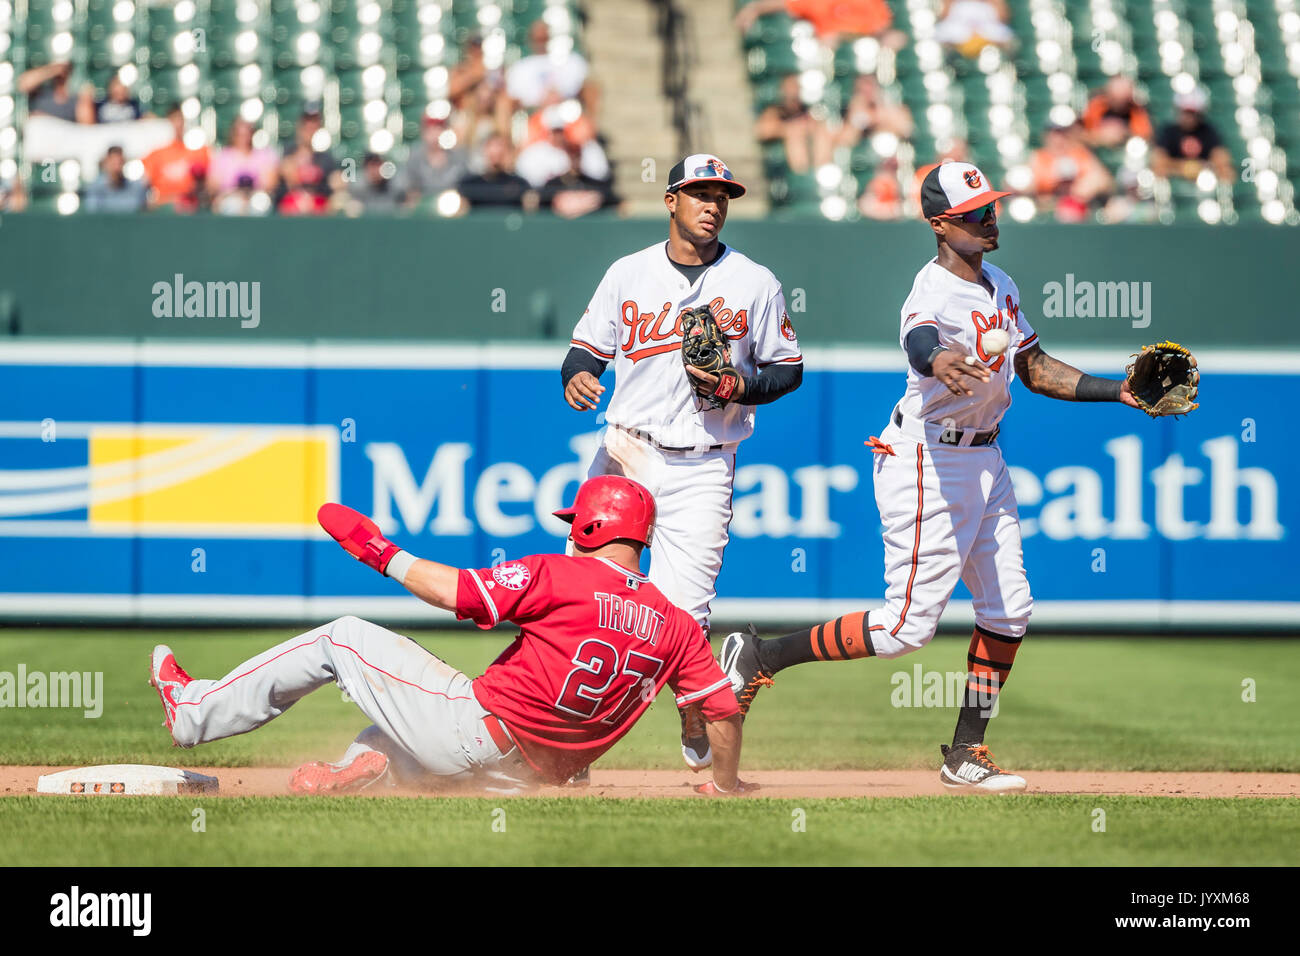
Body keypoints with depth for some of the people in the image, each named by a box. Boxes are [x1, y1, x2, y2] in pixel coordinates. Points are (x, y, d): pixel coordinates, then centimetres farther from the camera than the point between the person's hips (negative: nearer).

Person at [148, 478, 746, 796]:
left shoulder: (563, 576, -10)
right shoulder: (676, 626, 4)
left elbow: (454, 591, -14)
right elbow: (724, 708, 2)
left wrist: (384, 554, 2)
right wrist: (726, 784, 19)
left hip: (473, 729, -6)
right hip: (528, 780, 6)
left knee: (343, 639, 10)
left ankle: (195, 712, 17)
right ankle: (364, 770, 1)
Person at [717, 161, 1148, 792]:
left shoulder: (999, 286, 8)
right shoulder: (935, 293, -22)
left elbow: (1036, 370, 19)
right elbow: (920, 340, -47)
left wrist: (1120, 392, 11)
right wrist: (939, 362, -71)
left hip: (984, 460, 9)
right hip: (927, 462, -9)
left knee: (1009, 610, 7)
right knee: (910, 623, -11)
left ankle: (966, 756, 15)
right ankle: (759, 658, 1)